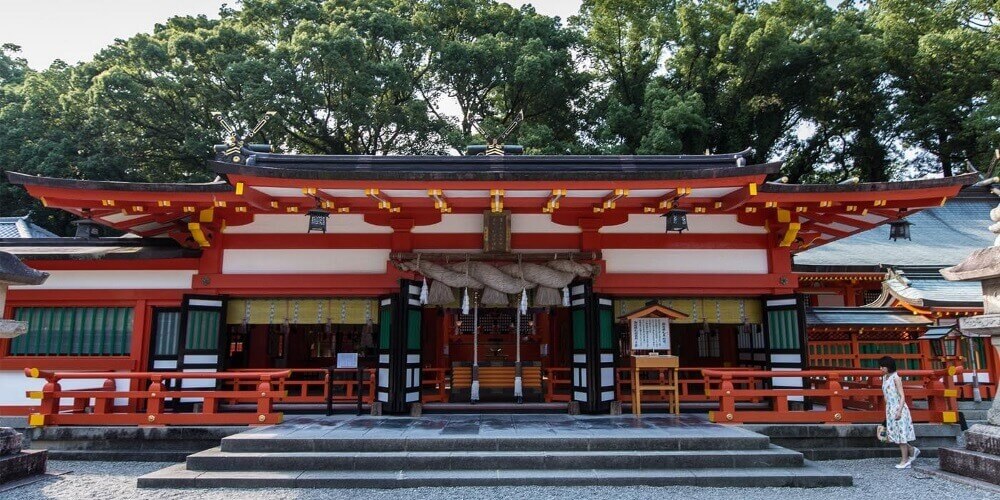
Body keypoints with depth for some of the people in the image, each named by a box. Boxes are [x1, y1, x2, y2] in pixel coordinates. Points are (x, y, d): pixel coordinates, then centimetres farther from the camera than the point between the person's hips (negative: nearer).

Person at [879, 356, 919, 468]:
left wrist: (899, 411, -22)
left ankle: (904, 460, 7)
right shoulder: (884, 378, 10)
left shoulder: (895, 378, -13)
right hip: (890, 409, 8)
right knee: (893, 433, 9)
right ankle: (912, 450, 26)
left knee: (901, 433, -1)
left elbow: (902, 396, -15)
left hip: (898, 409, -8)